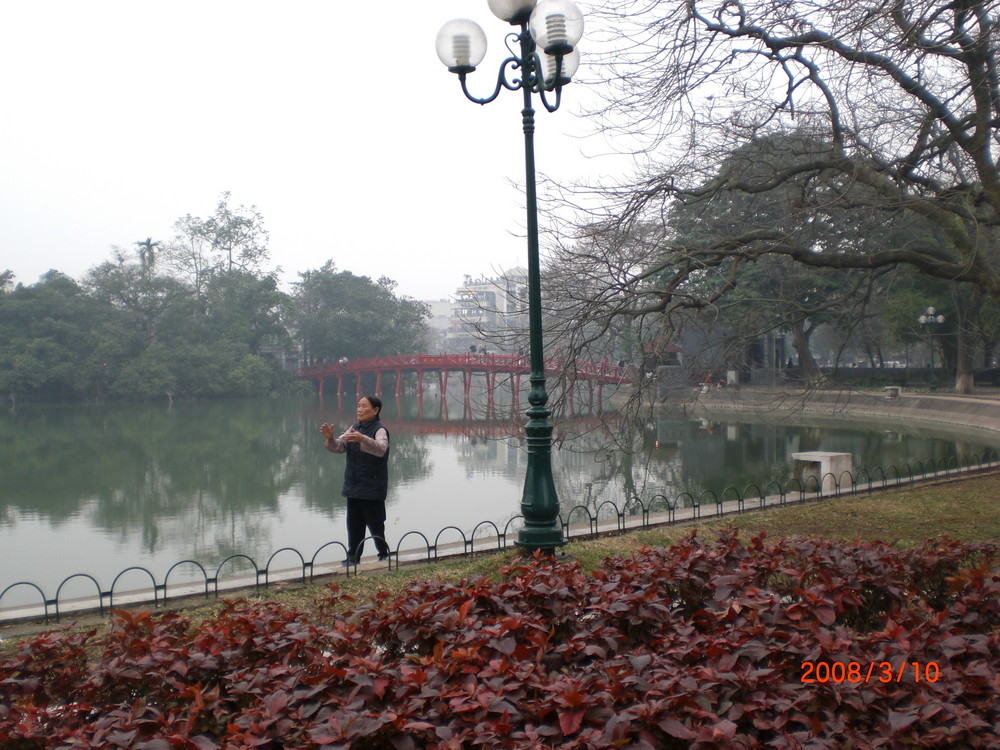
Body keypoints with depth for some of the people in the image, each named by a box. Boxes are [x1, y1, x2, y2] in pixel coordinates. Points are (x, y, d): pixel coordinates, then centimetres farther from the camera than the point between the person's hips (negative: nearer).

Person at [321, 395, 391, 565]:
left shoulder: (379, 430, -13)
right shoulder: (354, 428, 11)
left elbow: (381, 449, -33)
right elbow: (338, 447, 7)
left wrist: (363, 439, -50)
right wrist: (330, 438, -15)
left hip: (373, 487, -7)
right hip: (354, 487, 7)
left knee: (375, 523, 2)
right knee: (354, 524, 11)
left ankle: (384, 554, 18)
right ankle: (353, 556, 20)